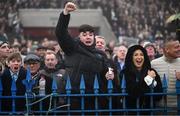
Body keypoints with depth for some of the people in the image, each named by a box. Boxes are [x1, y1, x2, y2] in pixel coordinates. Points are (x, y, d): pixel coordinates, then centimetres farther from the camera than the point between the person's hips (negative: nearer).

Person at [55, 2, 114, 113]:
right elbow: (60, 32, -8)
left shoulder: (100, 54, 15)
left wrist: (109, 75, -1)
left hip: (94, 97, 3)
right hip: (74, 95, -3)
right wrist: (65, 13, -20)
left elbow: (105, 72, 23)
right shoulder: (73, 47, 4)